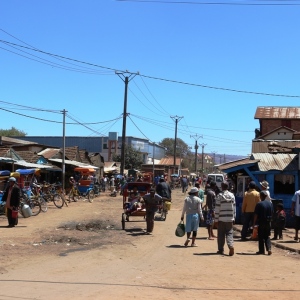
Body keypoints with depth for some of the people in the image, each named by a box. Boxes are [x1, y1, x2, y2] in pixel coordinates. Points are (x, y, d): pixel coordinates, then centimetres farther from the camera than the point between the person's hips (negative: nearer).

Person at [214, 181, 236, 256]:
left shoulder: (219, 196, -8)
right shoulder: (232, 195, 4)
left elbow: (217, 209, -8)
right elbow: (234, 208, 8)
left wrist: (216, 219, -2)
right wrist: (233, 218, 15)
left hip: (221, 219, -3)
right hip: (230, 219, 3)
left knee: (221, 235, 7)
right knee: (229, 233, 5)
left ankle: (221, 250, 12)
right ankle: (231, 246, -17)